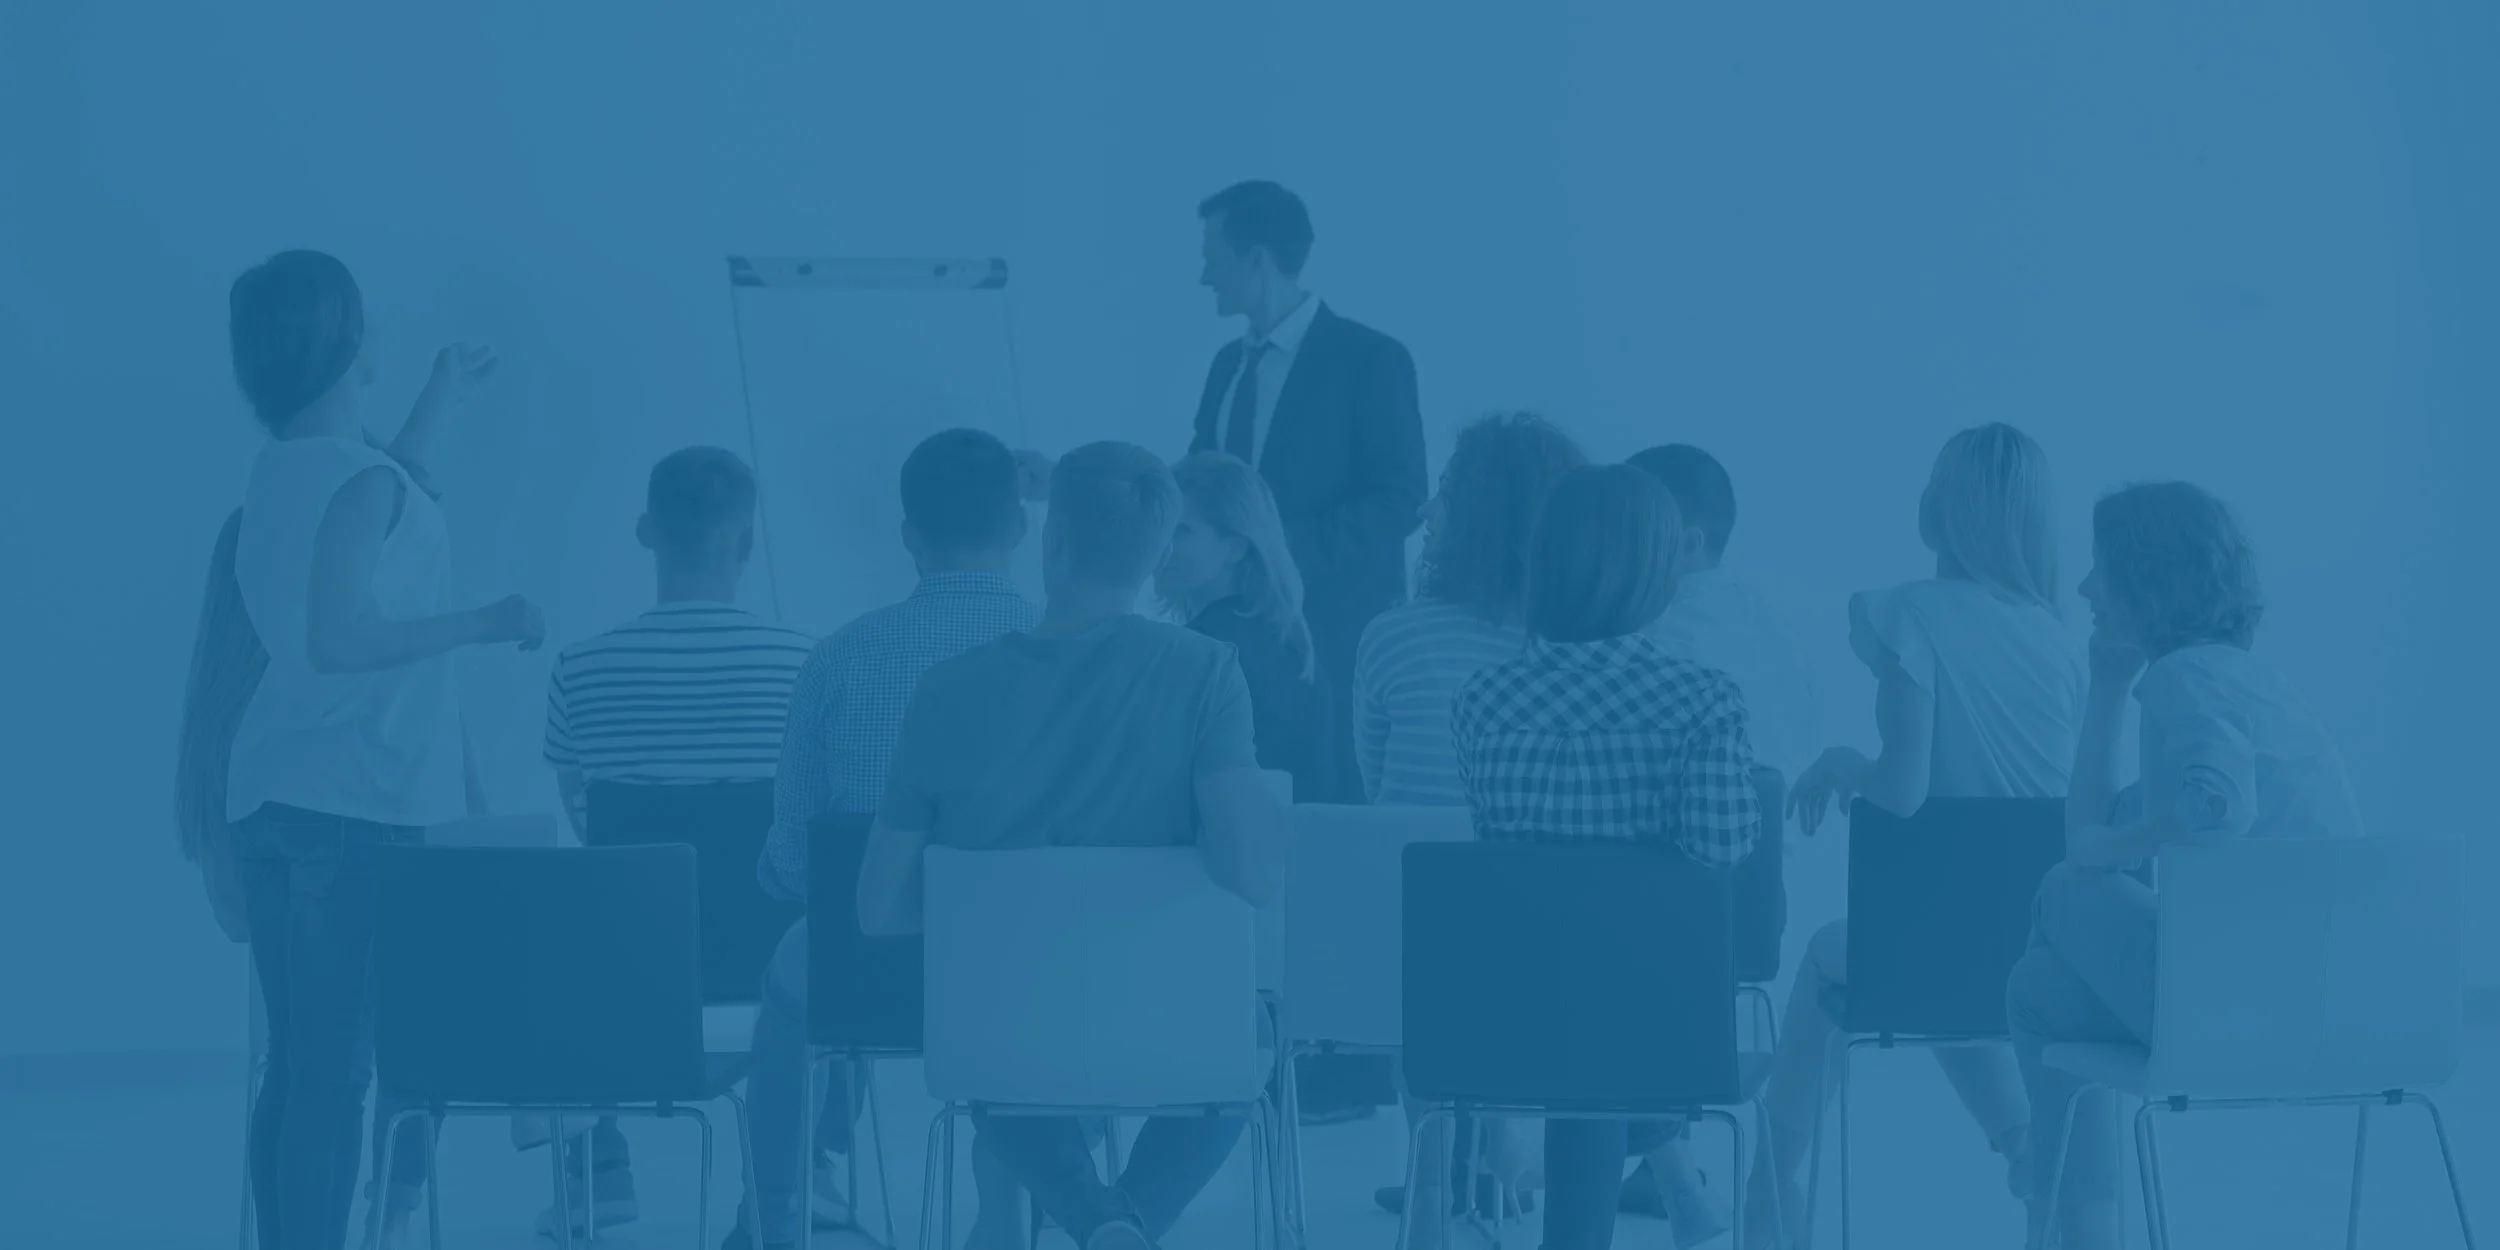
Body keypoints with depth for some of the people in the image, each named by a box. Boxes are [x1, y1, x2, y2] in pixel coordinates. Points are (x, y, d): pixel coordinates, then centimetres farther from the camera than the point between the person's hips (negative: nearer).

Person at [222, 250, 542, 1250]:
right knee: (340, 1064, -8)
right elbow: (338, 639, -23)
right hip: (356, 805, -9)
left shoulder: (280, 472, 13)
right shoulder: (361, 479, -13)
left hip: (267, 795, 9)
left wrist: (439, 402, 44)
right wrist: (484, 624, -17)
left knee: (297, 1064, 9)